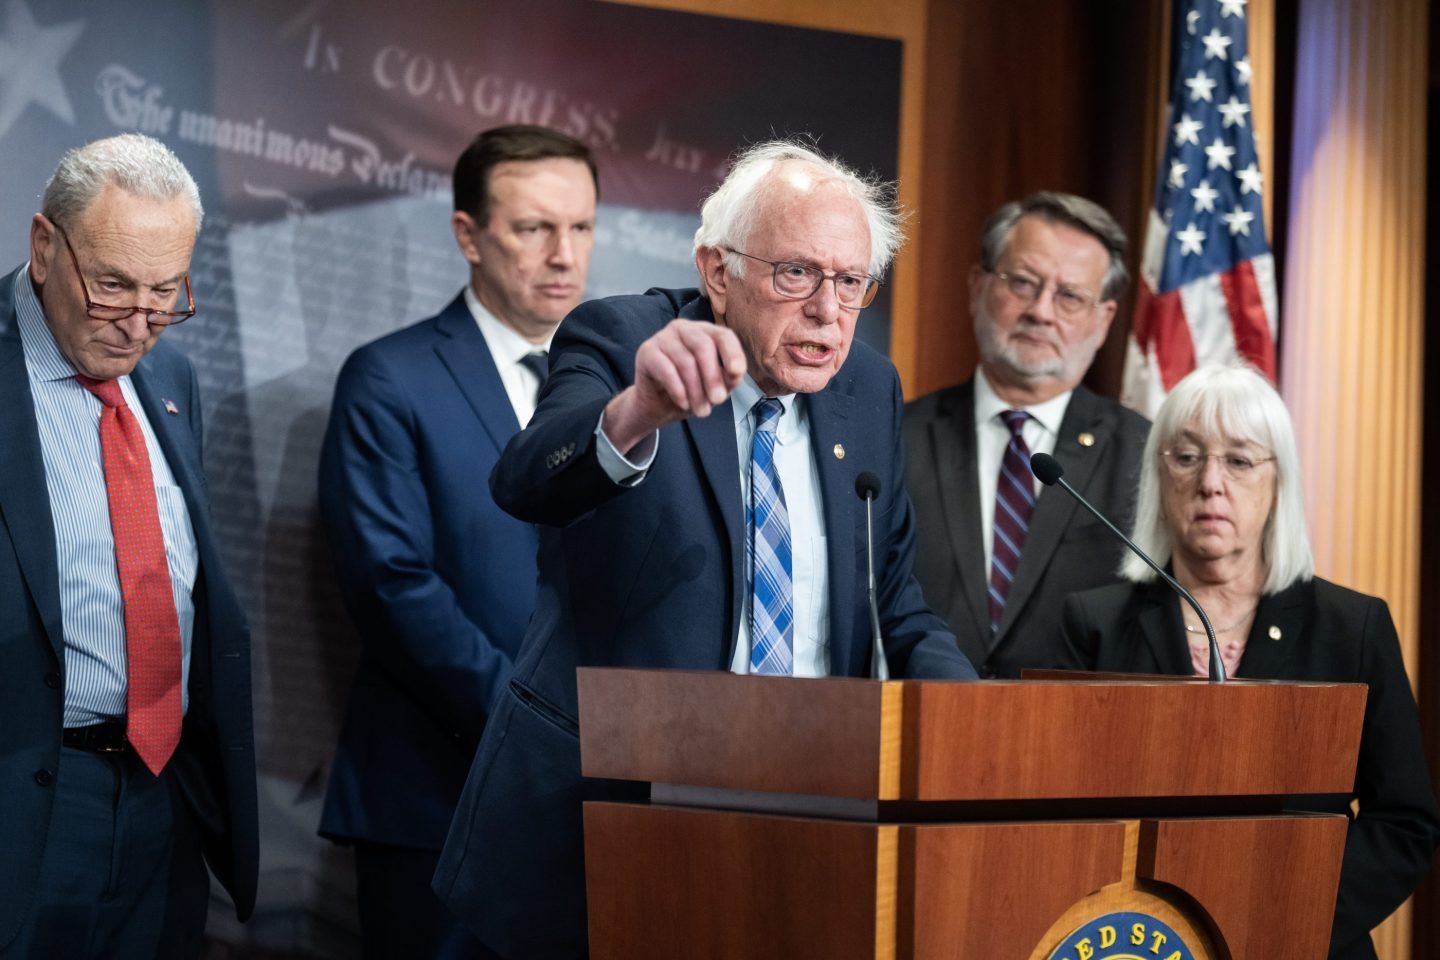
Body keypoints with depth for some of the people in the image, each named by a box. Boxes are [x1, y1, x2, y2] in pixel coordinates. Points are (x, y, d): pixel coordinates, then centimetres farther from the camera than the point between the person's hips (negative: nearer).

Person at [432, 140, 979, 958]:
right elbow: (524, 483, -28)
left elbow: (898, 615, 13)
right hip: (597, 823, -4)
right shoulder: (617, 339, -8)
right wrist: (634, 413, -48)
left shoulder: (870, 390, 7)